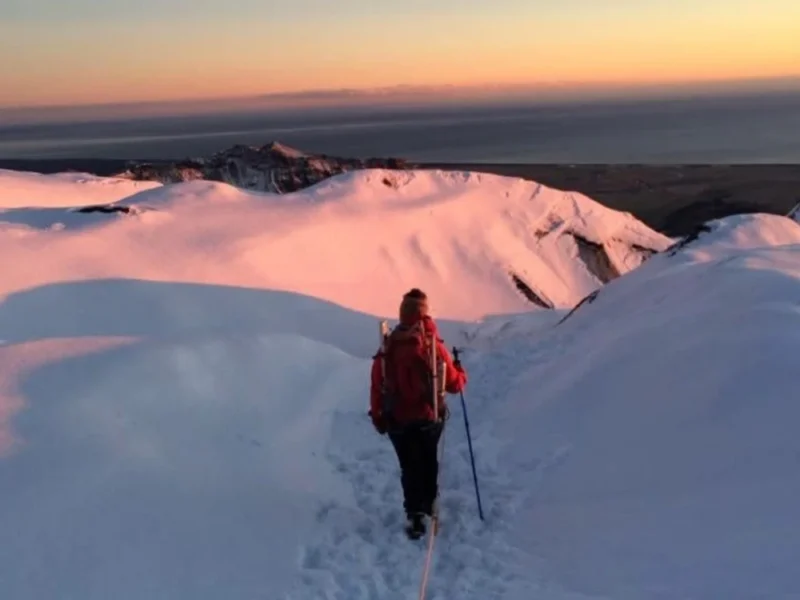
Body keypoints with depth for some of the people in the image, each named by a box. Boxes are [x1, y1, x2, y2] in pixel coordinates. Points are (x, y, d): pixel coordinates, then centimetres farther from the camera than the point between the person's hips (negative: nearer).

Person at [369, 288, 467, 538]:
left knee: (410, 467, 10)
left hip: (397, 421, 0)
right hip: (429, 418, 0)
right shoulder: (433, 346, -16)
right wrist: (460, 370, 11)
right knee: (428, 461, 24)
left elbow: (377, 387, -4)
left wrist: (379, 419, 7)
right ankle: (428, 505, 38)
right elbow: (454, 383, -11)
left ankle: (415, 515, -1)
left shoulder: (387, 349, -9)